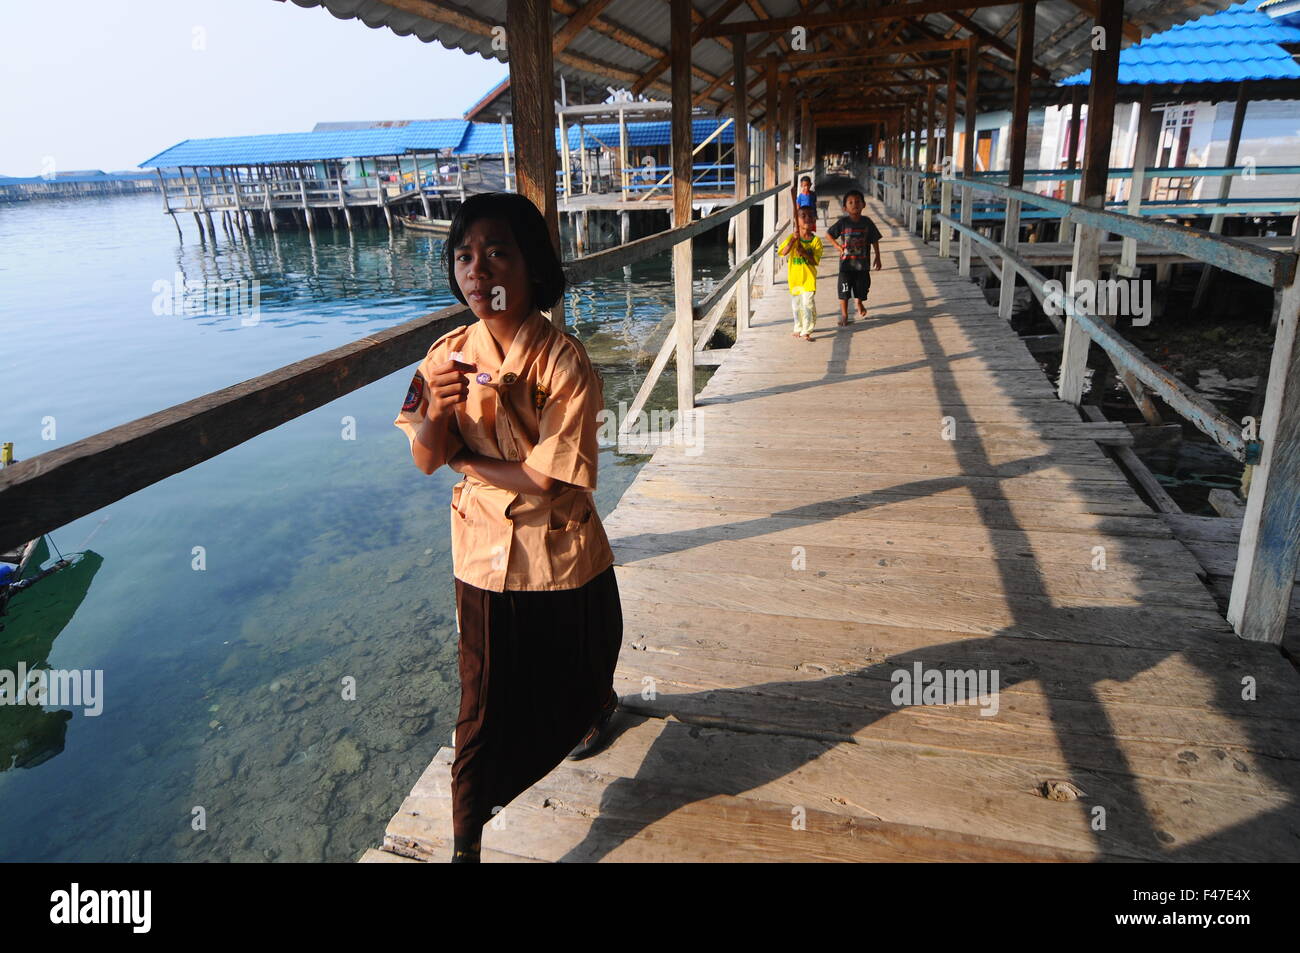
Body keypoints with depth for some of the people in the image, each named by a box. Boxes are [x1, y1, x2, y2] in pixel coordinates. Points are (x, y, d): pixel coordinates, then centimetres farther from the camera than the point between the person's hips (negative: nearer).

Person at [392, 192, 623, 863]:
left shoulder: (565, 365, -22)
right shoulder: (449, 355, -8)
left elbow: (547, 477, -24)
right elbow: (425, 461, -9)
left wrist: (463, 459, -13)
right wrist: (434, 412, -30)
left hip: (559, 551, -2)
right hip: (483, 550, 3)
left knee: (576, 666, 24)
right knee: (484, 696, 10)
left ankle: (600, 705, 61)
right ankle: (465, 844, 26)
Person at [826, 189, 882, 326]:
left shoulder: (867, 222, -3)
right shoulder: (843, 222, -7)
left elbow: (875, 240, 5)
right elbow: (829, 233, 5)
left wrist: (877, 257, 5)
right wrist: (838, 246, -5)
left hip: (862, 263, 2)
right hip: (846, 263, -2)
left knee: (861, 288, 14)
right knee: (844, 290, -2)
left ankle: (860, 304, 46)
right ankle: (844, 316, 9)